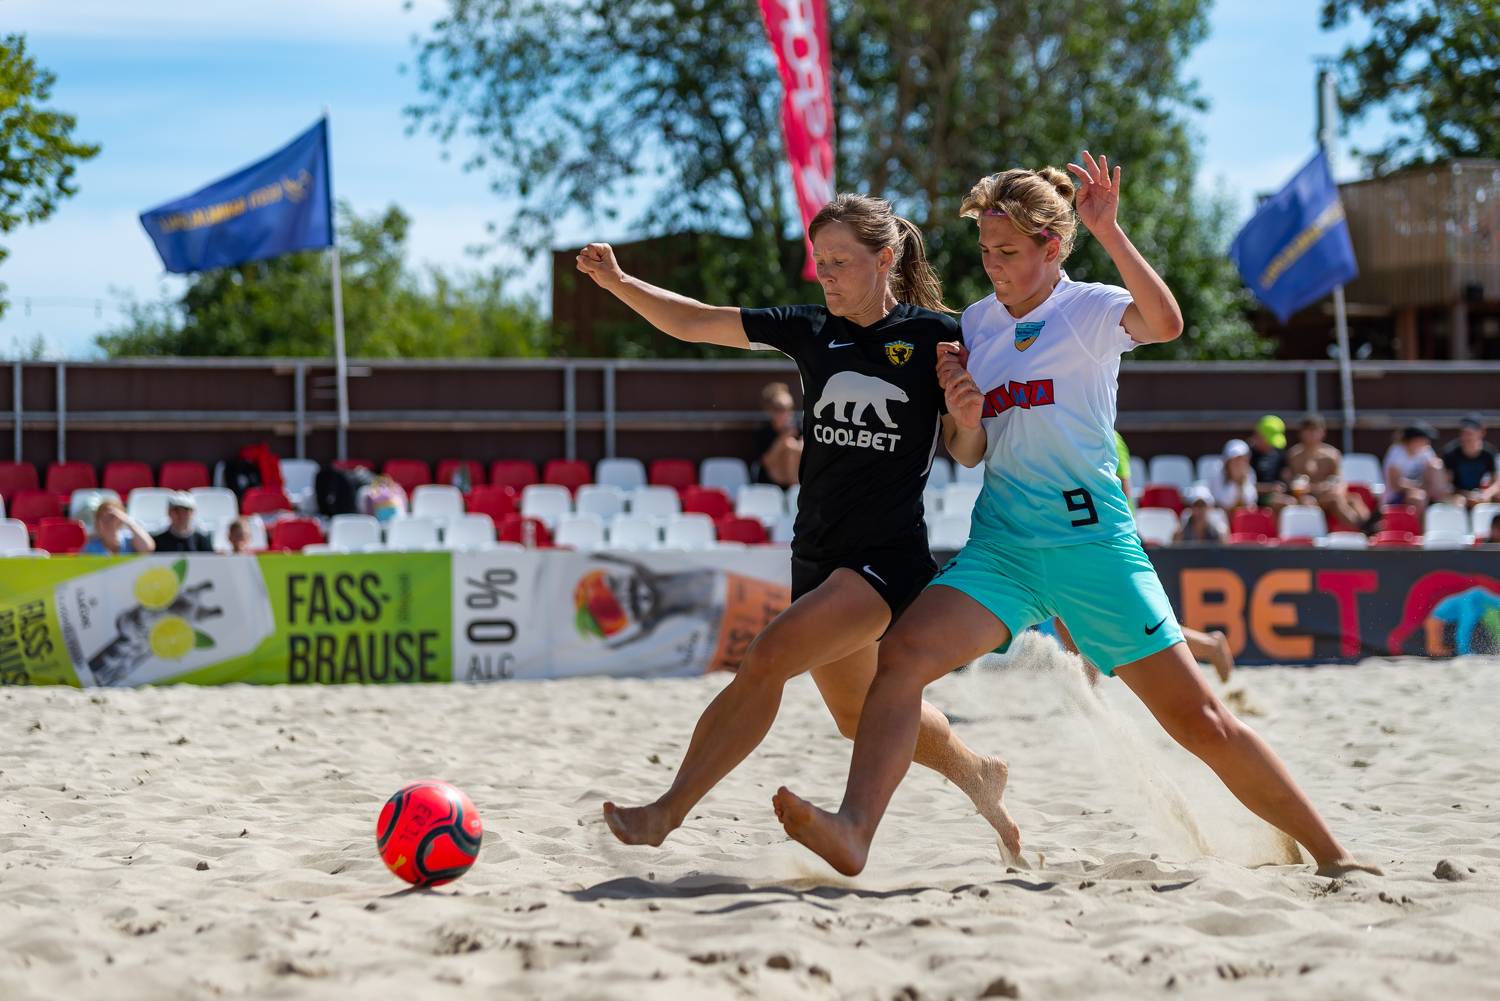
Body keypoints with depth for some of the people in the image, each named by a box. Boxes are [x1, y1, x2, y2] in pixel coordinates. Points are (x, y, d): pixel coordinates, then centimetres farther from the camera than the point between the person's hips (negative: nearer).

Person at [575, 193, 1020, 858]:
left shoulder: (936, 335, -6)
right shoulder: (810, 330, 6)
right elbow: (691, 323, 6)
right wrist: (617, 282, -6)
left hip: (888, 554, -7)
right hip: (817, 553, 7)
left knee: (767, 659, -25)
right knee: (859, 714, 20)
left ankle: (666, 813, -24)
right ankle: (977, 775, 46)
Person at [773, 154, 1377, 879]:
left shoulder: (1090, 309, -2)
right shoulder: (977, 322, 13)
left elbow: (1166, 323, -26)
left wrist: (1107, 231, -29)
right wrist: (965, 419, -4)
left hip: (1091, 538, -4)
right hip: (1001, 541, 4)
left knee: (1197, 719, -2)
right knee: (901, 655, -22)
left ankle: (1329, 854, 14)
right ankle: (854, 832, -33)